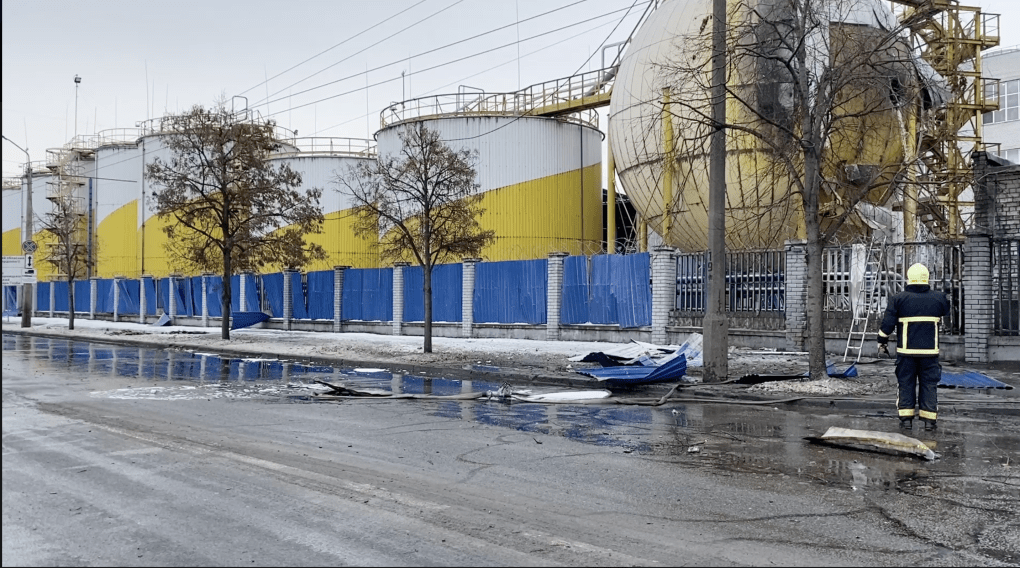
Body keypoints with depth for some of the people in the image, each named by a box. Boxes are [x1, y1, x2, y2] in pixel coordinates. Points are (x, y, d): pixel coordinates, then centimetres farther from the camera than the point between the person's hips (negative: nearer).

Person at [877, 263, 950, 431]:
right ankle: (929, 420, 8)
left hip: (906, 350, -1)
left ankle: (906, 419, 7)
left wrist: (882, 342, 8)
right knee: (929, 384, 8)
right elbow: (946, 310, 24)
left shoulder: (899, 299, -4)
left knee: (906, 383, 7)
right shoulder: (938, 298, 2)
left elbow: (887, 323, -5)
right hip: (930, 350, 1)